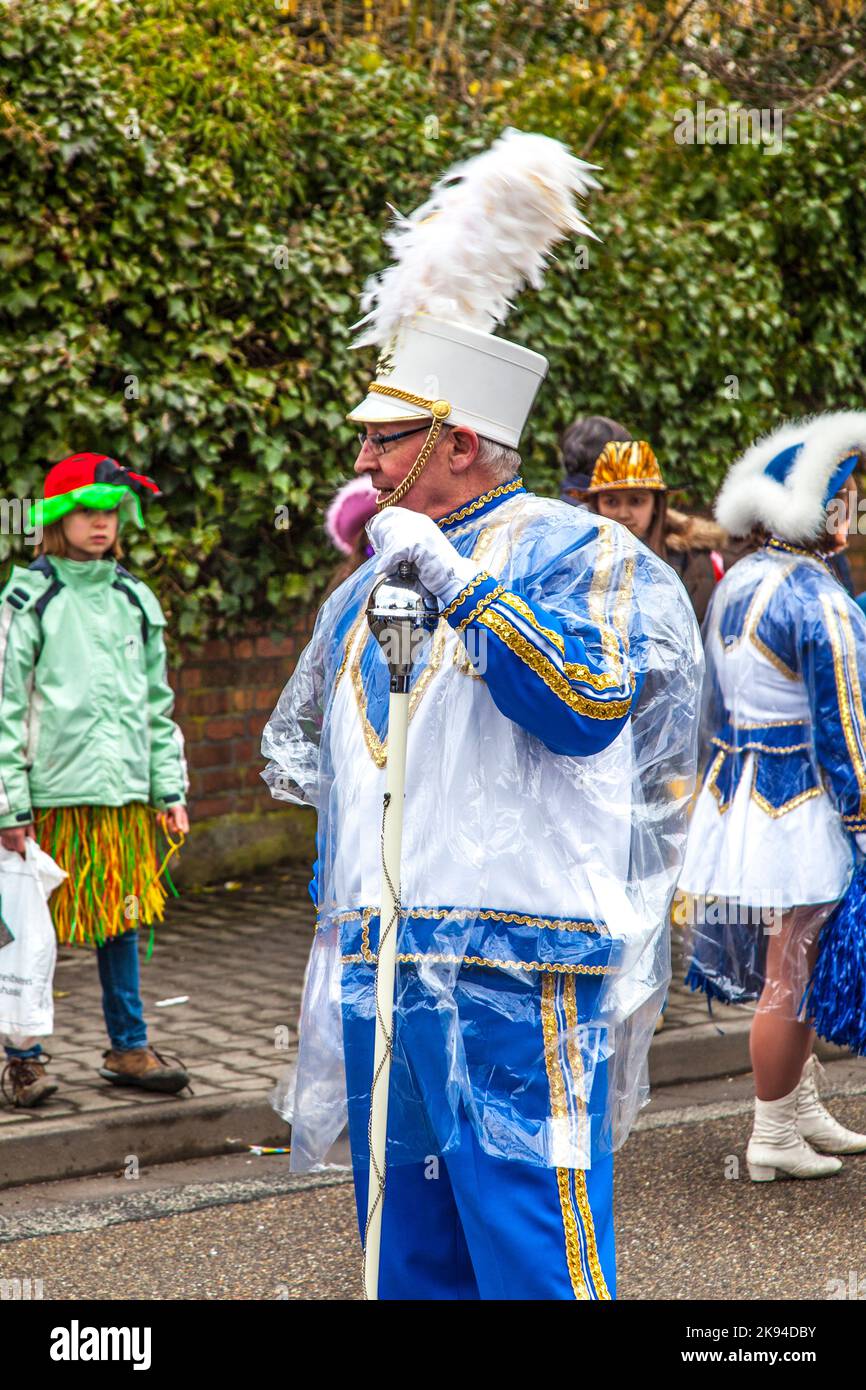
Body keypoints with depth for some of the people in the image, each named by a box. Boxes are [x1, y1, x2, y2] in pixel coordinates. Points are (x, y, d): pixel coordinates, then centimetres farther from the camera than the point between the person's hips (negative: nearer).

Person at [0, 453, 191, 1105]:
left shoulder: (135, 600, 13)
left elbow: (158, 703, 19)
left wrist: (170, 788, 14)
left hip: (124, 794, 5)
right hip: (53, 796, -5)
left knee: (124, 920, 10)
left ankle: (128, 1048, 19)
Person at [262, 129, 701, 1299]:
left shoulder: (574, 552, -3)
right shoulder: (375, 580, 19)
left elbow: (588, 709, -20)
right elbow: (293, 743, 31)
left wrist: (461, 584, -19)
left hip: (517, 972, -8)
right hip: (378, 970, 8)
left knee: (534, 1253, -7)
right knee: (409, 1251, 13)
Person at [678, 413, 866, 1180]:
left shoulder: (736, 584, 9)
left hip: (735, 794, 9)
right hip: (800, 808, -9)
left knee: (786, 972, 19)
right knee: (790, 978, 0)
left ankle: (804, 1109, 28)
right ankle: (774, 1138, 7)